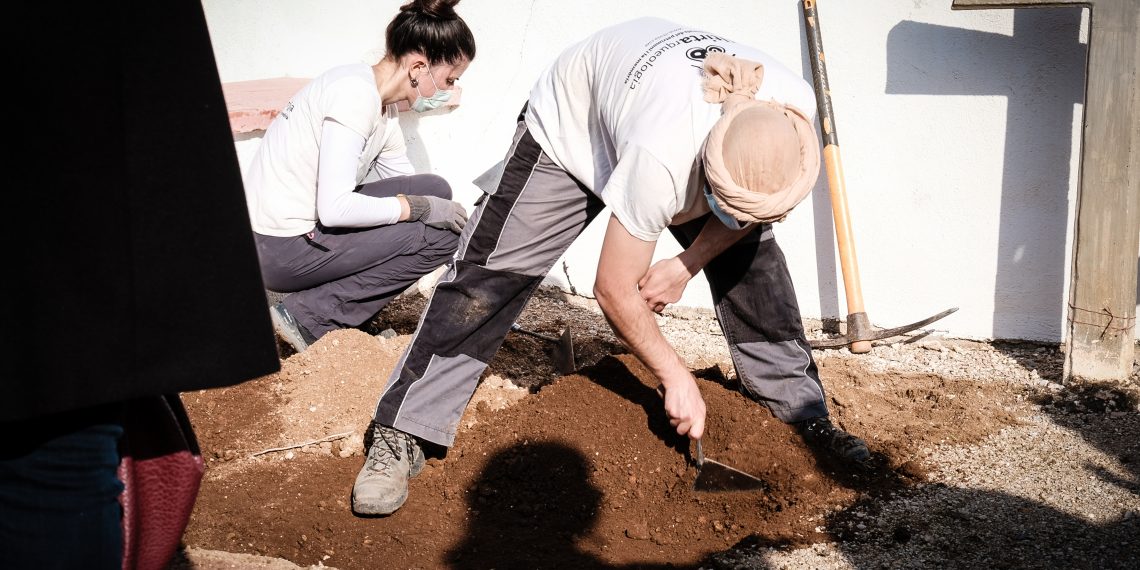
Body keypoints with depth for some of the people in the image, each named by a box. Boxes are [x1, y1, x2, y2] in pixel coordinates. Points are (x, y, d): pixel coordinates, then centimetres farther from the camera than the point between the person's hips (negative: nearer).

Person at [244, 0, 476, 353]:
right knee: (440, 235, -11)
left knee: (434, 192, 5)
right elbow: (335, 208, -27)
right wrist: (419, 207, -16)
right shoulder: (355, 94, -21)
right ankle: (308, 318, -6)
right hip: (282, 250, -9)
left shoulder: (384, 109, 8)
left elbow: (405, 186, 15)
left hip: (309, 227, 9)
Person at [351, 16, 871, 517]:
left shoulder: (795, 111, -30)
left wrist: (687, 265, -13)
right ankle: (399, 436, -7)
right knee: (490, 275, -14)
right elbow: (614, 292, -31)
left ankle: (803, 414, 11)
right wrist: (675, 378, -21)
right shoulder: (661, 158, -46)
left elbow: (750, 210, -5)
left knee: (753, 260, -5)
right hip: (567, 129, -5)